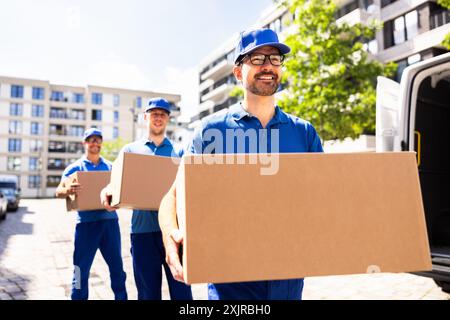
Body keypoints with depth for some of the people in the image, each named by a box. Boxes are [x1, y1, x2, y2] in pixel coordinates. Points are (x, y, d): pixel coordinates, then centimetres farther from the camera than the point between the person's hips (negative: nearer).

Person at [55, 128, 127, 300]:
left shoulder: (110, 166, 13)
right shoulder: (75, 167, 3)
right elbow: (59, 191, -6)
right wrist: (67, 191, -30)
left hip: (110, 219, 3)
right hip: (86, 222, -3)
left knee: (116, 265, 11)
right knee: (82, 267, 3)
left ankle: (121, 297, 25)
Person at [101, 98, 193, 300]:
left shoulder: (179, 151, 12)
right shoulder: (130, 150, 13)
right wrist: (106, 191, -16)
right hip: (143, 229, 1)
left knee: (181, 290, 0)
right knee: (147, 292, 10)